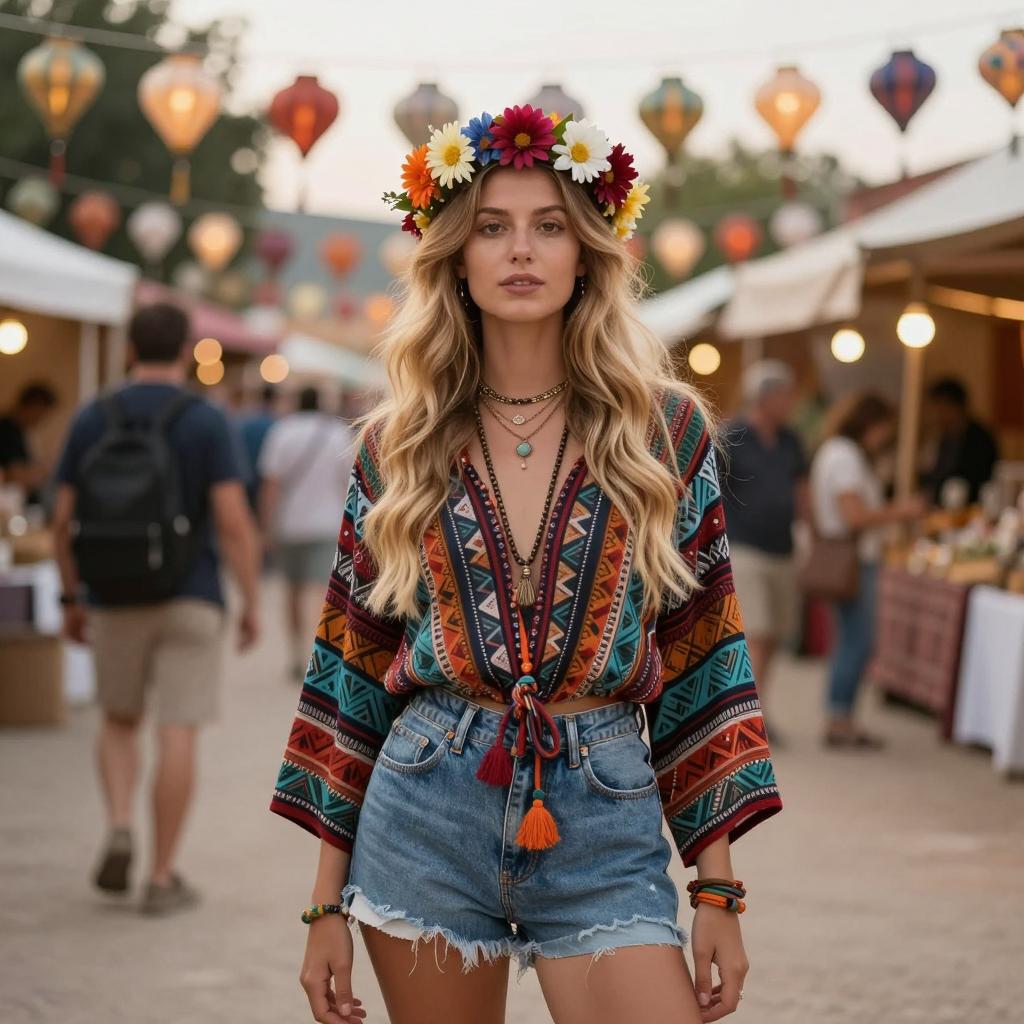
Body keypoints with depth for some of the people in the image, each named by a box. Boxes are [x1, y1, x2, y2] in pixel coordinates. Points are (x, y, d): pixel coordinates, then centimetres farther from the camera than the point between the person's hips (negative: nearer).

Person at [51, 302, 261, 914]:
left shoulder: (92, 420, 1)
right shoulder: (207, 421, -8)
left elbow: (64, 521, 3)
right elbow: (234, 523, -14)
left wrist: (72, 600, 15)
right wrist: (253, 604, -5)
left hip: (116, 600, 3)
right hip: (190, 600, -3)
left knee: (121, 721, 21)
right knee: (178, 737, 2)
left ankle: (120, 830, 0)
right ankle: (164, 878, 4)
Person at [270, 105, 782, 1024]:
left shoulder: (666, 431, 2)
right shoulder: (395, 447, 5)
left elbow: (701, 662, 3)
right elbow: (353, 671, 7)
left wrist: (719, 891, -1)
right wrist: (328, 900, 5)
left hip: (605, 821, -1)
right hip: (422, 818, 1)